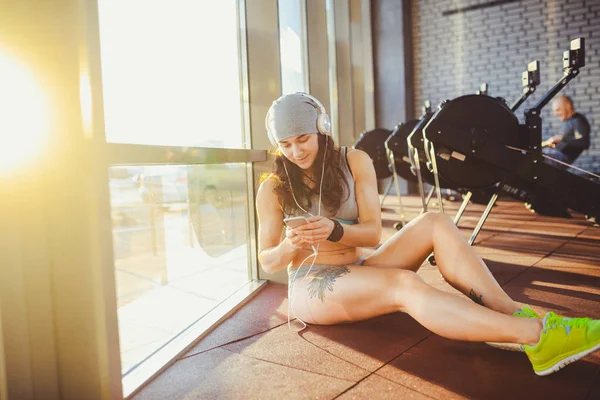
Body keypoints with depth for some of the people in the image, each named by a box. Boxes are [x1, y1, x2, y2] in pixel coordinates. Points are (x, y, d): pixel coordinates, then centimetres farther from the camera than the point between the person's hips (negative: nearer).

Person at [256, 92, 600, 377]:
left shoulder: (354, 162, 0)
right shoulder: (272, 189, -5)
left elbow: (373, 233, -6)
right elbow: (267, 262, -2)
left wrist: (334, 230, -28)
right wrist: (288, 248, -27)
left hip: (356, 274, 4)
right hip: (312, 288, -4)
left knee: (435, 224, -20)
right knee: (404, 284, -34)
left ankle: (514, 314, -28)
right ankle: (537, 335, -43)